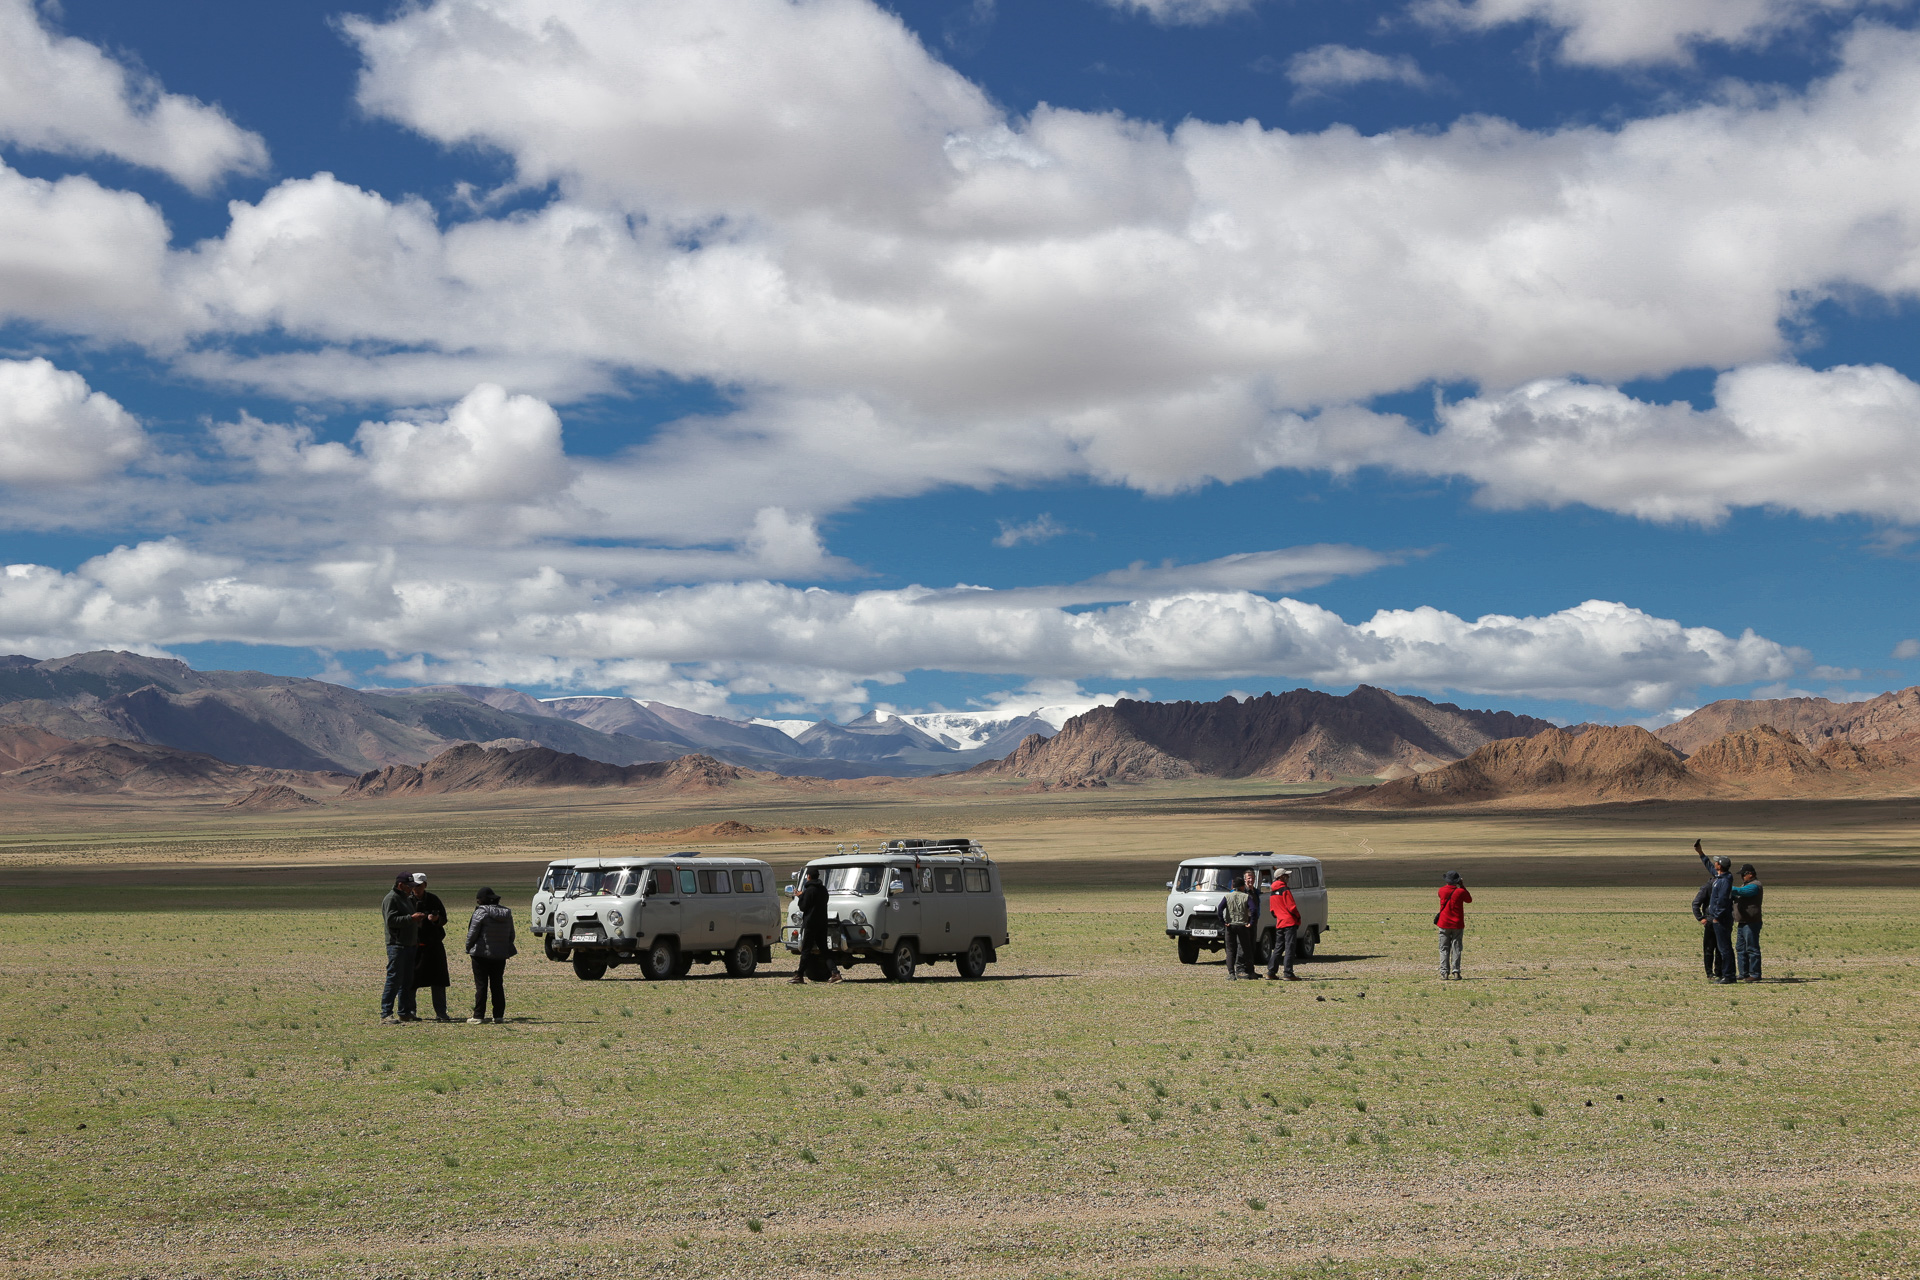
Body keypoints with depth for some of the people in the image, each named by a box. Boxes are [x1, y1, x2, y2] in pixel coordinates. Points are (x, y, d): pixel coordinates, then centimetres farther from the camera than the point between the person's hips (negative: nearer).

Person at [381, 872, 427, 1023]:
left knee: (407, 981, 12)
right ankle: (386, 1014, -9)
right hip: (396, 945, -10)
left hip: (410, 945, 10)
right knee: (394, 980, -10)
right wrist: (412, 918, -22)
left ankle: (404, 1013, 17)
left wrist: (419, 917, 12)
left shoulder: (407, 898, 21)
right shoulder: (391, 899, -9)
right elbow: (391, 920, -20)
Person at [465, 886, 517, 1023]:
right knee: (498, 985, 10)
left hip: (482, 954, -6)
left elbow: (472, 933, -12)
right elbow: (511, 935, 14)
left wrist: (468, 948, 1)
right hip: (501, 955, 6)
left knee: (481, 986, -1)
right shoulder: (506, 913, 8)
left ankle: (479, 1016, -1)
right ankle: (499, 1016, 8)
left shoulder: (481, 912, -12)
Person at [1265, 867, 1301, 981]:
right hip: (1290, 923, -8)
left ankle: (1270, 973, 11)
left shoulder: (1272, 893, 15)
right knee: (1289, 948, -6)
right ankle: (1289, 974, -8)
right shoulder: (1285, 890, -11)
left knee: (1278, 948, 13)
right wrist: (1298, 916, 0)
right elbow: (1291, 907, -15)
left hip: (1279, 924, 8)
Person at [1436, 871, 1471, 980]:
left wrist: (1448, 884, 19)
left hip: (1444, 924, 1)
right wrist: (1463, 887, 11)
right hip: (1458, 924, -1)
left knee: (1444, 949, 5)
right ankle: (1456, 972, 1)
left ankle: (1444, 972, -1)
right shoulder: (1461, 892, -8)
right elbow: (1469, 900, 11)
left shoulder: (1442, 890, -3)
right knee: (1456, 949, 5)